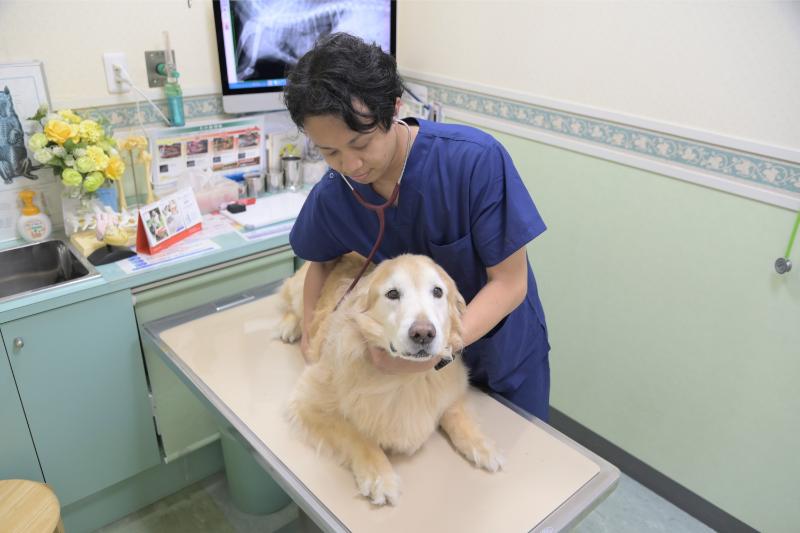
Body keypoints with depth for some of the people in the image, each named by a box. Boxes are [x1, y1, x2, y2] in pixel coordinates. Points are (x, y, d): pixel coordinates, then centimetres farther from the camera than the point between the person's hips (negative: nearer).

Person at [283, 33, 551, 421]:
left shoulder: (477, 160, -31)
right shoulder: (331, 197, -19)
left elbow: (510, 282, -26)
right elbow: (323, 260, 4)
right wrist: (311, 327, -12)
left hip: (505, 351, -2)